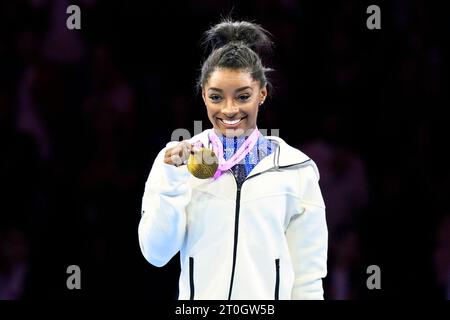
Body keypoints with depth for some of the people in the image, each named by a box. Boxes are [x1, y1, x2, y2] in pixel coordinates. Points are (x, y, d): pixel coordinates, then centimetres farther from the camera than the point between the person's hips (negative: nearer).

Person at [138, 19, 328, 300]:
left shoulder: (296, 169, -2)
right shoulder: (174, 159, -1)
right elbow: (156, 254, -7)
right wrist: (171, 181, -16)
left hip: (270, 296, 0)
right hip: (200, 295, 0)